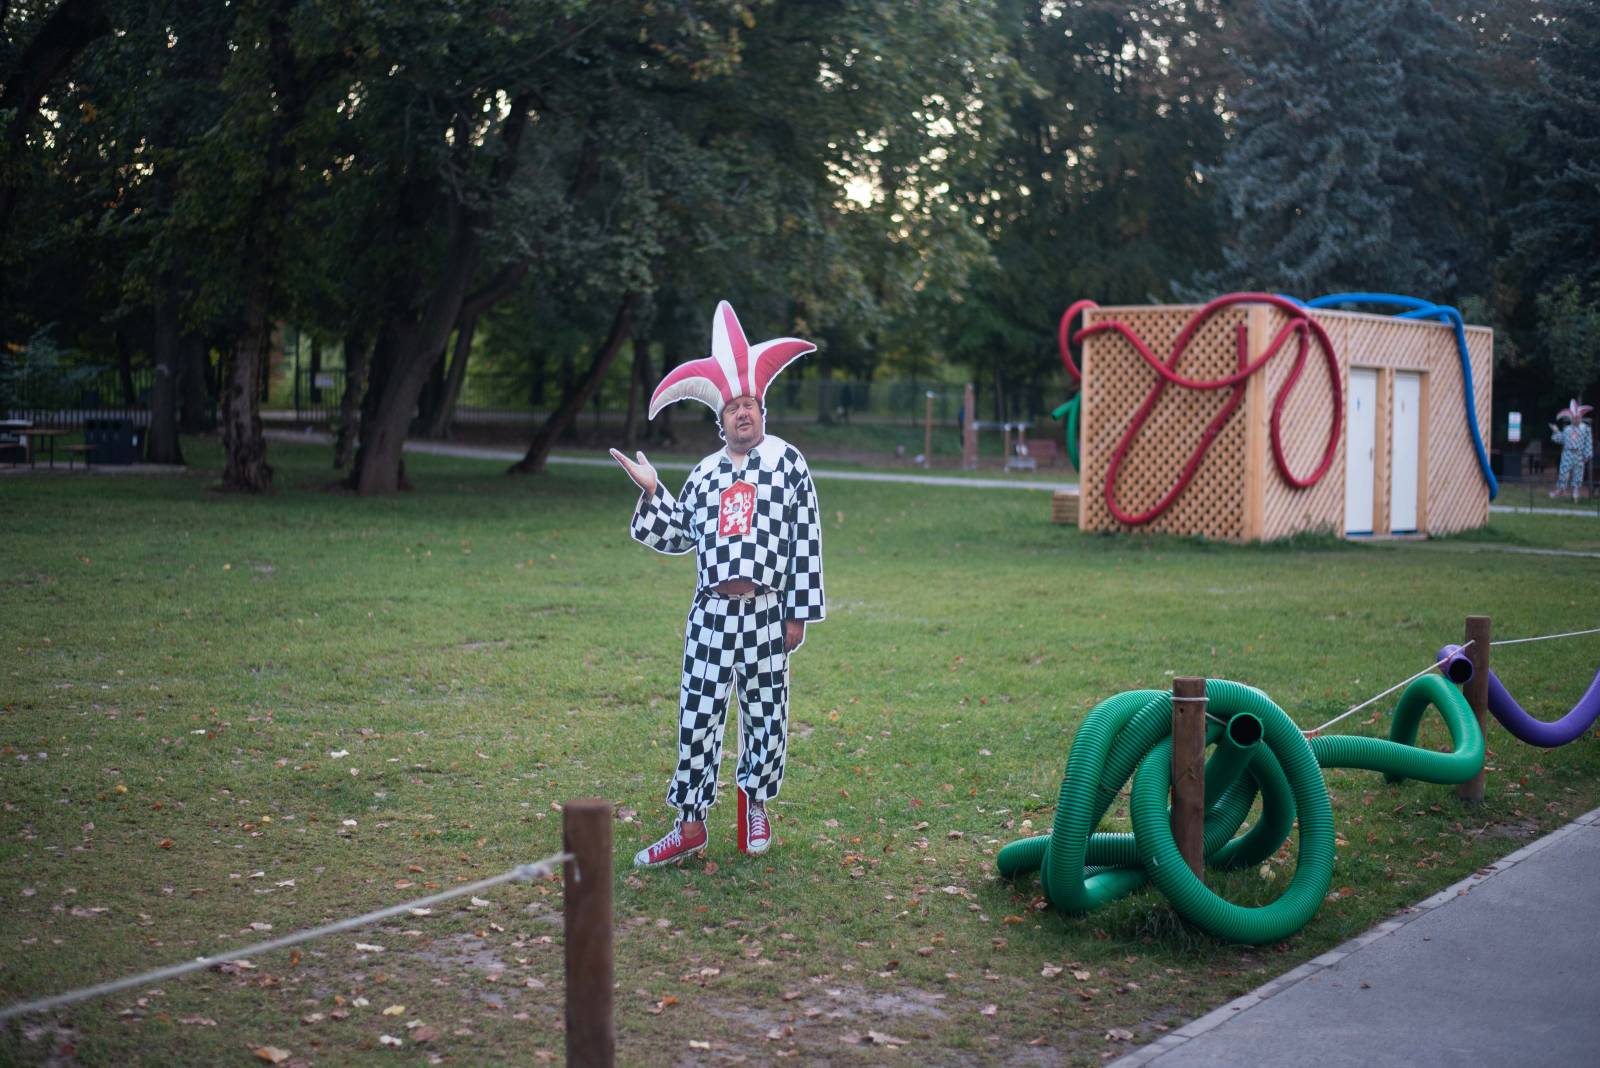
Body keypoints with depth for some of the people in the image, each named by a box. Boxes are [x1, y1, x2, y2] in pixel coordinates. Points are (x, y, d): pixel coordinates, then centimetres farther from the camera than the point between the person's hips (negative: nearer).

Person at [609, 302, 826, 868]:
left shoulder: (786, 461, 2)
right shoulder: (705, 473, 14)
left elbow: (806, 539, -1)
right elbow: (676, 536, 20)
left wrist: (799, 613, -4)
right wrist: (651, 491, 7)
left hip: (766, 613, -3)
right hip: (711, 612, 3)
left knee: (765, 714, 7)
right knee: (698, 715, 1)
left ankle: (755, 802, 29)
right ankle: (690, 823, 10)